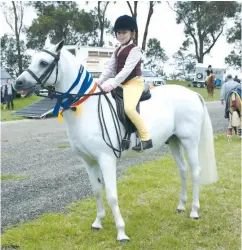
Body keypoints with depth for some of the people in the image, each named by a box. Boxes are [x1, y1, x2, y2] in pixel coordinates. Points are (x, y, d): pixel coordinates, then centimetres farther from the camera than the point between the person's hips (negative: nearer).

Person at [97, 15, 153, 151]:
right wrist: (98, 83, 2)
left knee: (128, 107, -32)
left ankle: (146, 138, -24)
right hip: (121, 84, 10)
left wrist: (111, 84, -30)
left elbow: (127, 70, -22)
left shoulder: (135, 50, -10)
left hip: (134, 83, -10)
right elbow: (110, 70, 15)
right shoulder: (117, 51, 17)